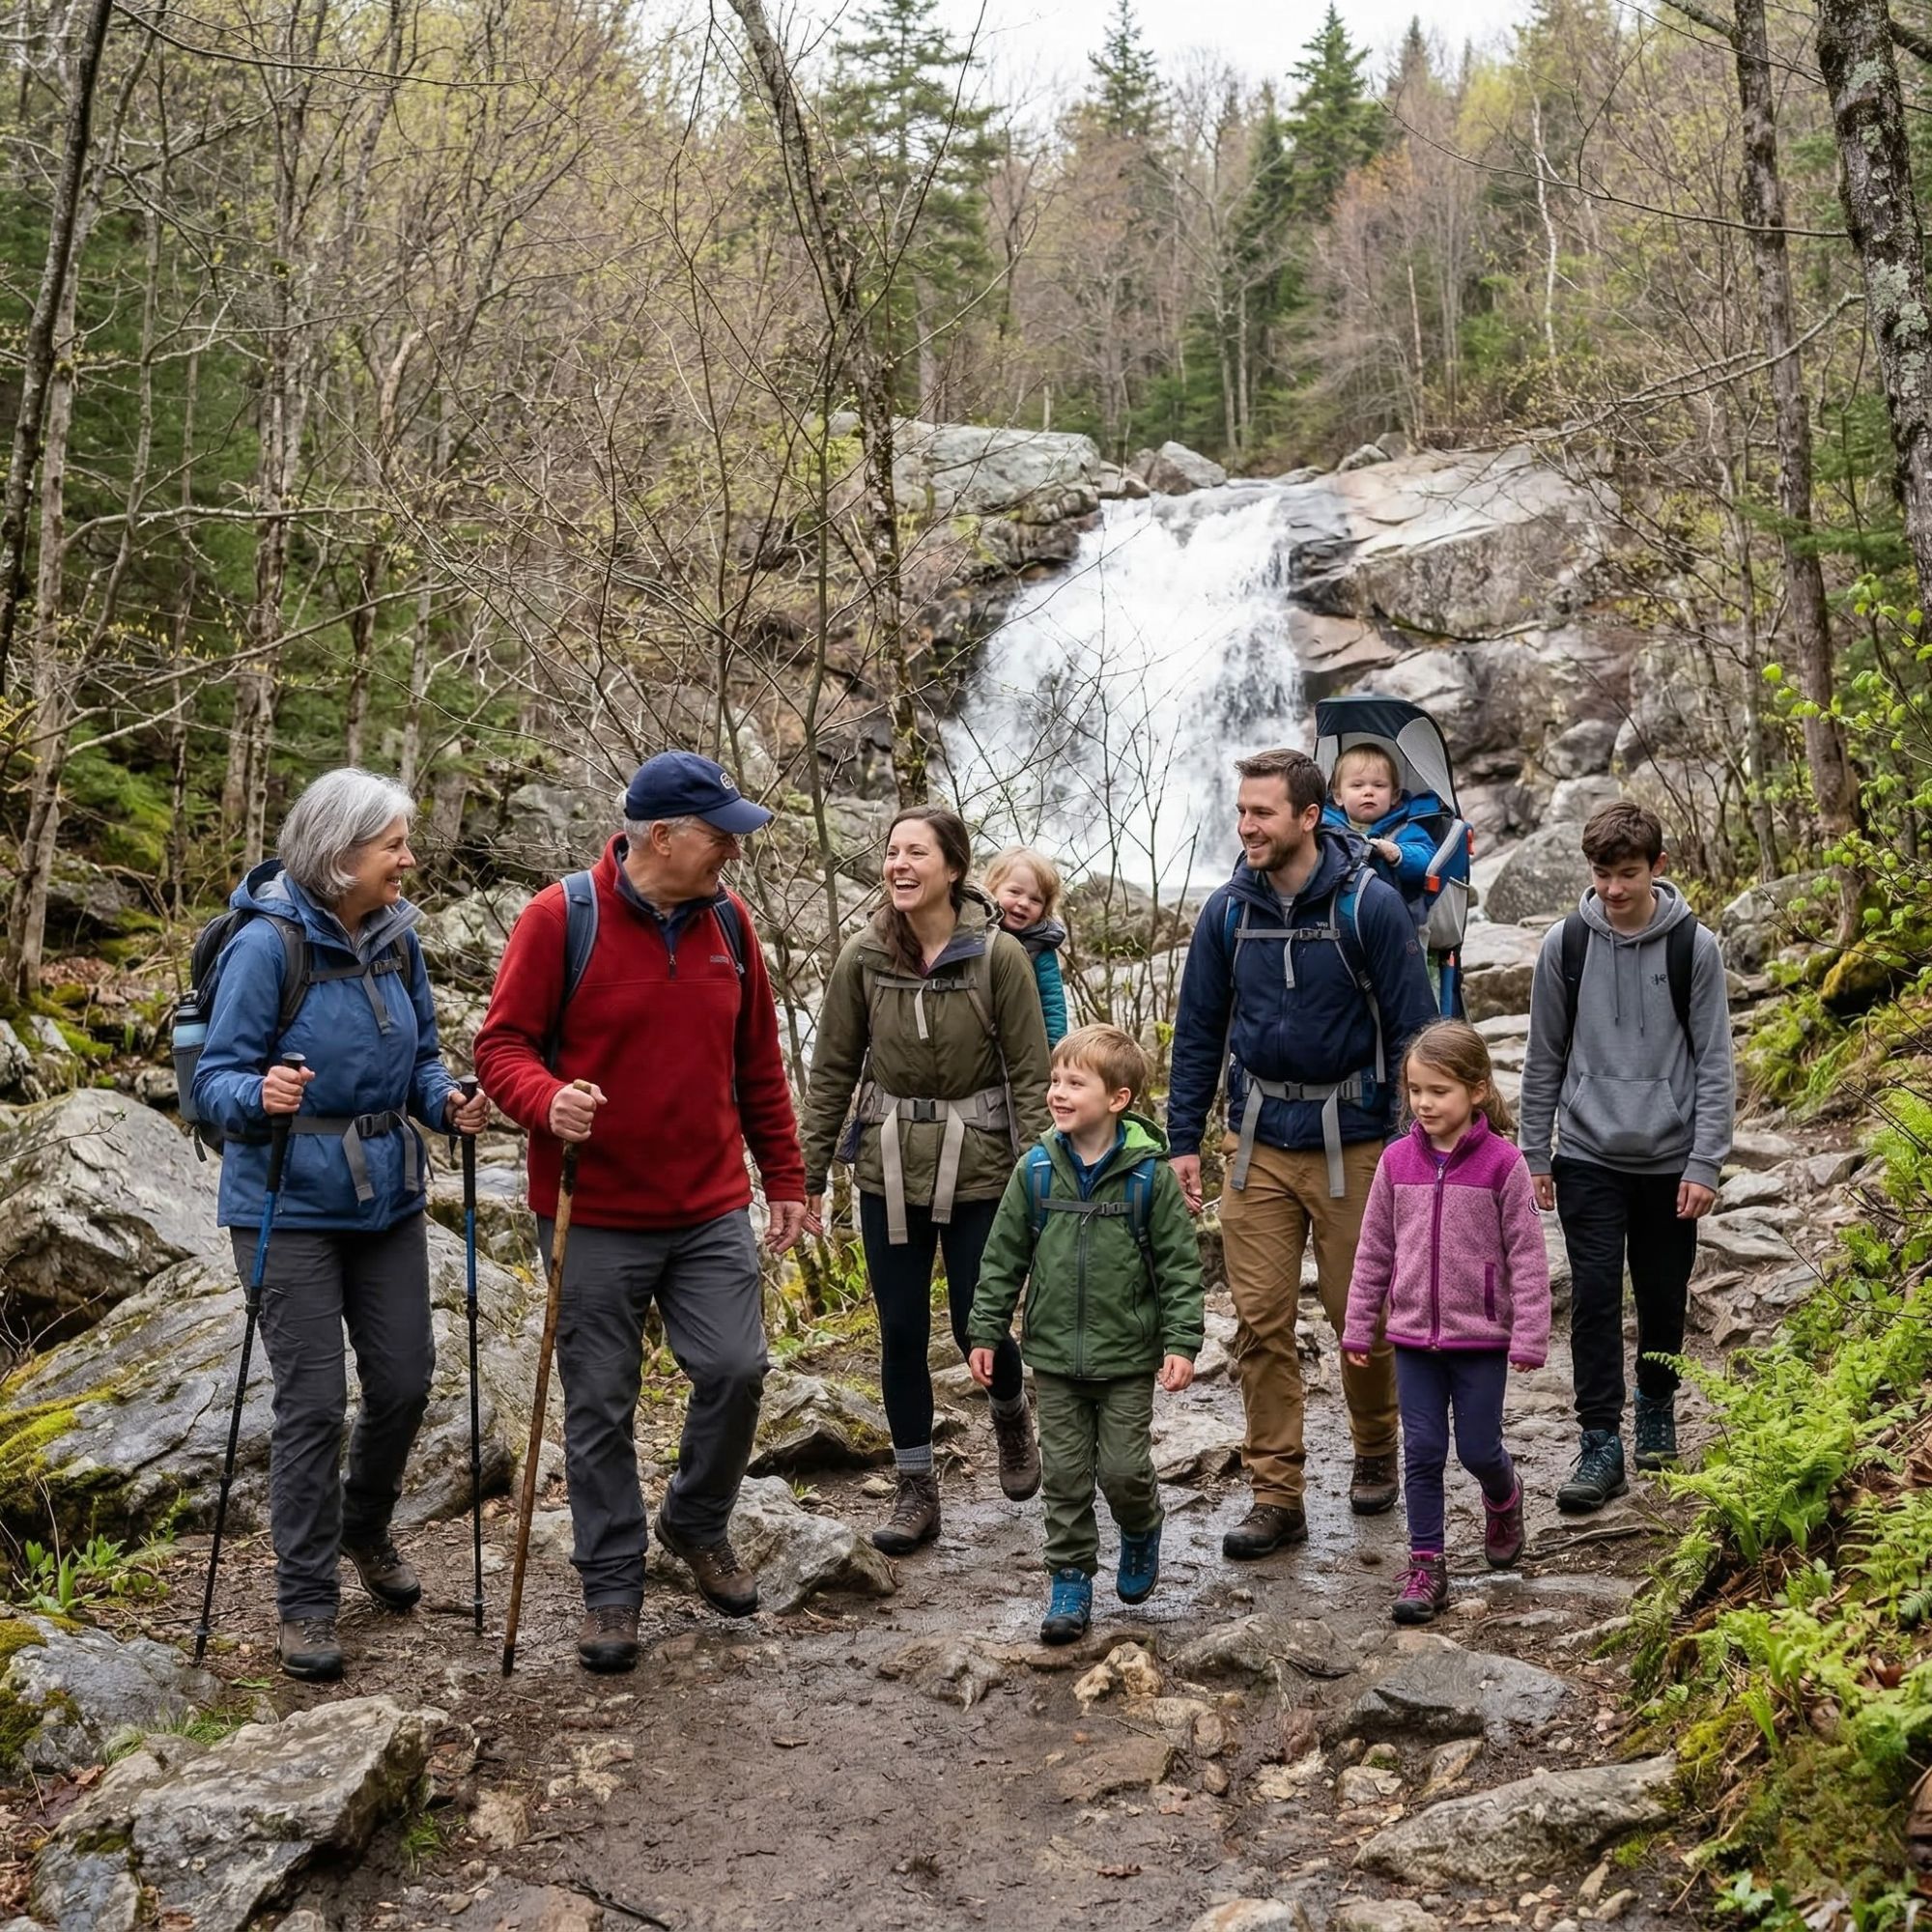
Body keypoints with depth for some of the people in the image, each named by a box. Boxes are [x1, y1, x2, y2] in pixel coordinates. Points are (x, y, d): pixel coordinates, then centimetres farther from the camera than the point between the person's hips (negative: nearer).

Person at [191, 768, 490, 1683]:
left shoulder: (395, 936, 1)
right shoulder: (268, 943, -16)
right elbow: (216, 1078, -14)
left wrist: (446, 1102, -8)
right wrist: (260, 1096, -35)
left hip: (388, 1196, 6)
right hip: (291, 1207, -6)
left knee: (404, 1380, 10)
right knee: (313, 1400, -3)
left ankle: (365, 1529, 38)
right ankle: (305, 1599, 12)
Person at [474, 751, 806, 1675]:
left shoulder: (728, 920, 5)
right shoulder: (560, 918, -10)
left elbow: (758, 1063, 13)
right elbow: (503, 1045, -8)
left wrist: (784, 1179, 14)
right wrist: (547, 1102, -29)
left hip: (712, 1209, 4)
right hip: (595, 1216, -3)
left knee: (735, 1367, -4)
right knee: (600, 1408, 5)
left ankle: (697, 1523, 24)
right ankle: (611, 1585, 21)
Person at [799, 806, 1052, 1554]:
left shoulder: (998, 955, -11)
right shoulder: (863, 957, -4)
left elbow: (1030, 1074, -8)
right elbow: (833, 1070, 4)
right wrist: (810, 1173, 3)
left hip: (979, 1167, -2)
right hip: (889, 1169, 2)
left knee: (979, 1324, 4)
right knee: (901, 1332, 6)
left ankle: (1011, 1414, 39)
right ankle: (915, 1490, 20)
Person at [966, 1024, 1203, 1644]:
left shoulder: (1150, 1174, -10)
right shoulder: (1035, 1170, -3)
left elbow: (1180, 1264, -5)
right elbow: (1003, 1259, 6)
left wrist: (1180, 1342, -10)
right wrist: (984, 1333, 5)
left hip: (1127, 1360, -2)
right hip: (1054, 1359, 3)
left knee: (1124, 1469, 1)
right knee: (1065, 1476, 7)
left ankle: (1141, 1531, 33)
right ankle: (1071, 1583, 20)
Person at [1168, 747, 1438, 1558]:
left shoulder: (1370, 906, -10)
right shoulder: (1227, 911, 1)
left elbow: (1412, 1029, -6)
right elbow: (1198, 1029, 8)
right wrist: (1183, 1140, 6)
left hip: (1352, 1142, -3)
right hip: (1259, 1145, 3)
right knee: (1260, 1322, 1)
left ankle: (1375, 1453, 34)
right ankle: (1276, 1496, 9)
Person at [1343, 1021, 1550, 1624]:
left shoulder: (1501, 1162, -11)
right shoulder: (1397, 1160, -1)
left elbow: (1527, 1255, -8)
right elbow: (1374, 1250, 7)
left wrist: (1529, 1337, -10)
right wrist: (1358, 1326, 8)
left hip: (1481, 1337, -3)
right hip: (1413, 1335, 3)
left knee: (1478, 1449, 7)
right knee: (1422, 1451, 4)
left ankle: (1503, 1500, 41)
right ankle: (1426, 1565, 13)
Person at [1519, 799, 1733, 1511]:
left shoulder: (1694, 948, -4)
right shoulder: (1565, 945, -1)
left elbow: (1714, 1063, -3)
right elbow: (1544, 1059, 6)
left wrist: (1704, 1164, -8)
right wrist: (1534, 1156, 5)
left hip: (1669, 1161, 0)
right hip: (1588, 1158, 0)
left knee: (1663, 1299, 12)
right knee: (1595, 1297, -6)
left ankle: (1657, 1409, 35)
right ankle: (1601, 1444, -2)